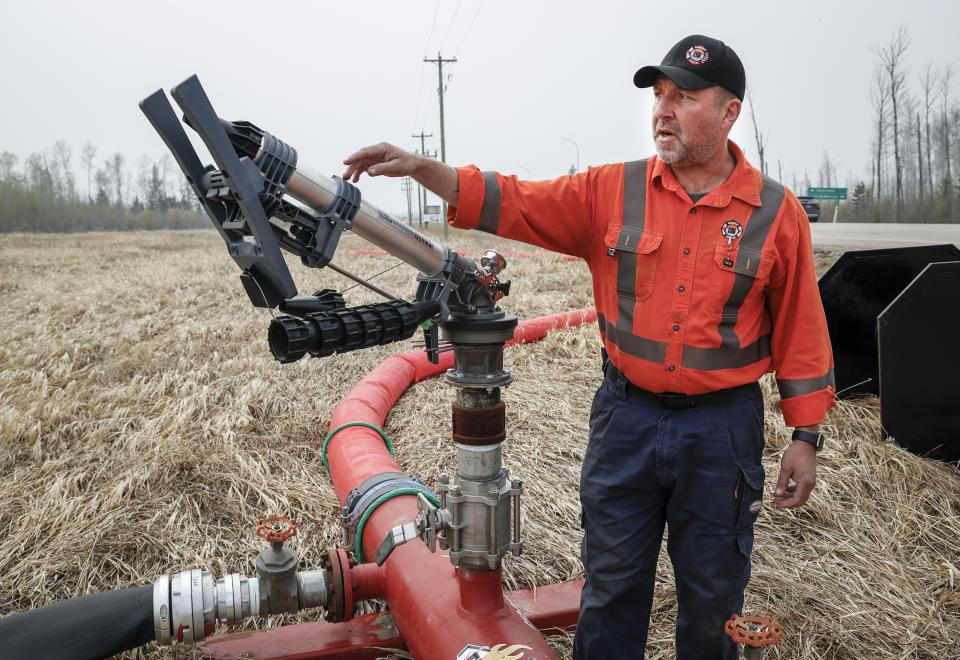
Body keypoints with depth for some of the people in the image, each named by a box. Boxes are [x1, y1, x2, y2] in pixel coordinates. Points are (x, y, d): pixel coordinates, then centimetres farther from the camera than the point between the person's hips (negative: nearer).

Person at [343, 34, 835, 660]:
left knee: (713, 592, 17)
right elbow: (514, 203, -5)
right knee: (611, 583, 15)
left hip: (722, 428, -1)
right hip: (626, 417, 1)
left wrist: (806, 438, 1)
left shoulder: (776, 212, -4)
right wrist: (421, 167, -17)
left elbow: (801, 331, 0)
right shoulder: (614, 191, -1)